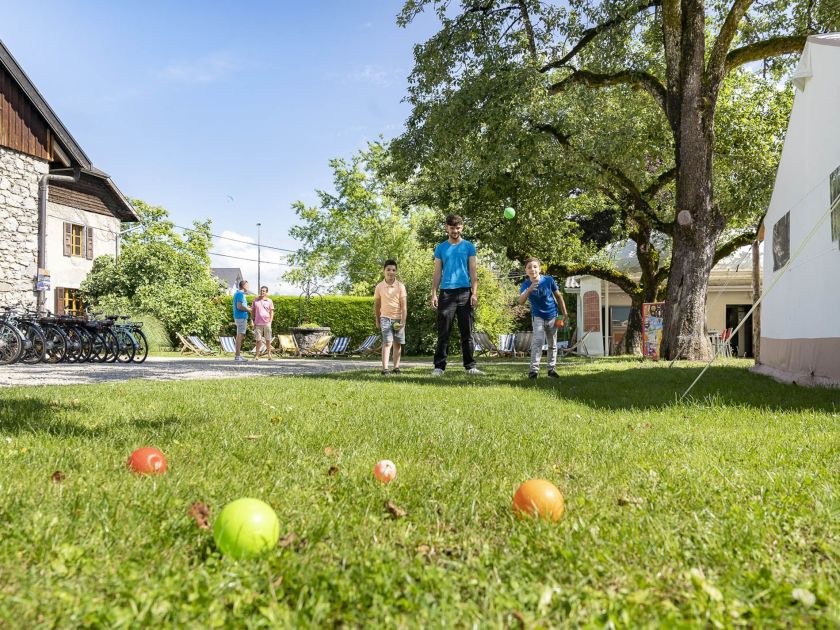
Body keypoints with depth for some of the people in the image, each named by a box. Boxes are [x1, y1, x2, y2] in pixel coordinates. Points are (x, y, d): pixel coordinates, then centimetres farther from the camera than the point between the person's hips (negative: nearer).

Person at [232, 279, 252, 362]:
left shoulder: (237, 293, 18)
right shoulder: (240, 294, -13)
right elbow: (239, 306, -22)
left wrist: (247, 307, 16)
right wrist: (249, 310, -10)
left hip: (238, 317, 10)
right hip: (241, 317, -10)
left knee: (240, 335, 13)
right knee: (240, 335, -9)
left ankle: (237, 355, 16)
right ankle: (237, 356, -9)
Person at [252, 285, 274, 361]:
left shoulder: (269, 301, 4)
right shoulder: (255, 300, 7)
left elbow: (271, 312, 5)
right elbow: (253, 311, 11)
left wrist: (270, 321, -4)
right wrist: (253, 321, 5)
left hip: (266, 323, -1)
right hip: (258, 323, 1)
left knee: (268, 339, 5)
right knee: (258, 339, 2)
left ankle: (269, 354, 14)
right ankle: (256, 355, 5)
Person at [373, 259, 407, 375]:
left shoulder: (400, 286, -6)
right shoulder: (379, 287, -1)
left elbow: (404, 305, -7)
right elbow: (376, 304, 10)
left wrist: (403, 321, -14)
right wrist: (377, 320, 12)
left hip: (398, 318, 1)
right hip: (385, 318, -1)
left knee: (397, 343, 7)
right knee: (387, 342, -13)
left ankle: (396, 367, 18)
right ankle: (385, 368, -17)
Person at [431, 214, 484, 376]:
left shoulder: (469, 247, 10)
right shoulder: (441, 248, 12)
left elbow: (473, 271, 6)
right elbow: (437, 273, 10)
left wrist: (474, 293, -5)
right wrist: (434, 294, 1)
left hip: (464, 292, 0)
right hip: (446, 292, 0)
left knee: (467, 332, 2)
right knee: (443, 332, -1)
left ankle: (470, 366, 6)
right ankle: (439, 366, 1)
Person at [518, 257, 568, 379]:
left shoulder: (548, 280, -14)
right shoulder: (525, 285, -16)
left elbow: (558, 296, -1)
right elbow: (521, 301, -33)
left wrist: (565, 313, 1)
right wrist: (529, 290, -49)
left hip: (552, 316, 2)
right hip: (538, 317, -2)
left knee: (552, 344, 10)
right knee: (537, 341, -19)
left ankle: (551, 369, 23)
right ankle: (534, 369, -18)